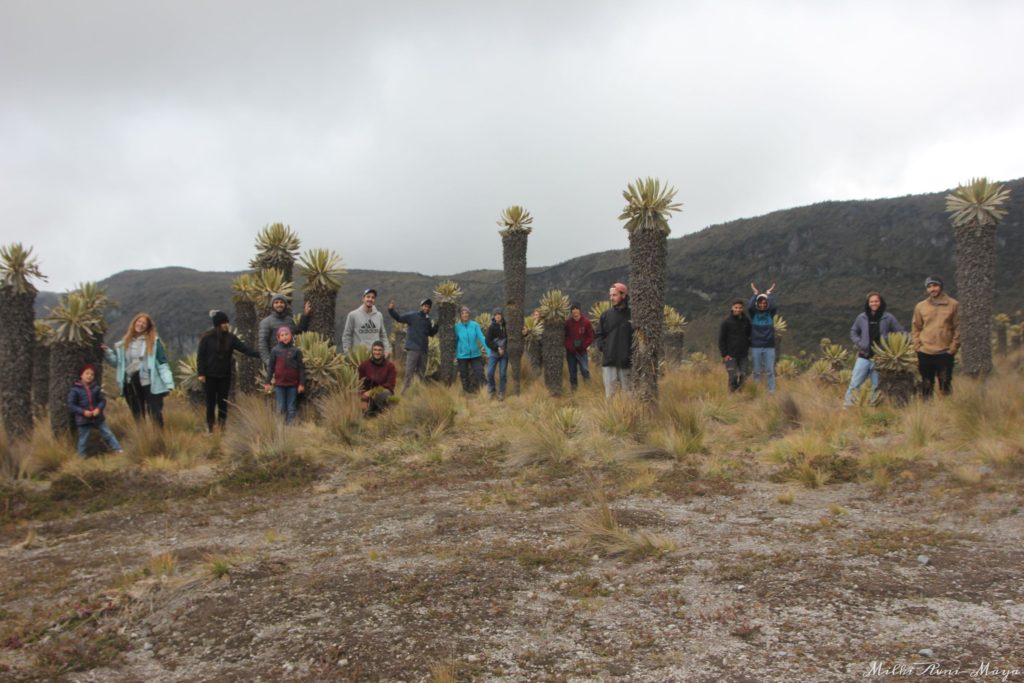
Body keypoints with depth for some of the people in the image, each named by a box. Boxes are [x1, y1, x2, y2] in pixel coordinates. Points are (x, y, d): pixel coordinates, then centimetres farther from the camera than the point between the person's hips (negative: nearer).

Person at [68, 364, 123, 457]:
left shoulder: (96, 387, 0)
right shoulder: (75, 389, -11)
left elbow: (103, 400, 5)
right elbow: (71, 405, -11)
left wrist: (99, 408, -15)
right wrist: (83, 411, -20)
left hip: (97, 417, 3)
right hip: (83, 419, -3)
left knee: (108, 434, 10)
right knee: (83, 439, 8)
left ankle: (117, 449, 19)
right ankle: (81, 456, 24)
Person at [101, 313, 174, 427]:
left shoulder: (154, 342, -2)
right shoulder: (125, 343, 11)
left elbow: (162, 363, -6)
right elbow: (118, 362, 15)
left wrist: (168, 383, -14)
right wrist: (107, 352, 0)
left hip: (150, 383, -5)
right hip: (131, 384, 5)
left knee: (155, 415, -4)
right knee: (137, 416, 13)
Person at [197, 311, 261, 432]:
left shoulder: (230, 337, 1)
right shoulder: (207, 338, -6)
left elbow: (244, 348, -7)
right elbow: (200, 356, -4)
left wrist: (259, 354, -20)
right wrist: (201, 373, -9)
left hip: (225, 376, 3)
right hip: (210, 376, -2)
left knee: (223, 402, 5)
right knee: (211, 402, 3)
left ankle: (221, 427, 14)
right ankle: (210, 427, 13)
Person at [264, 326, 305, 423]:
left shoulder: (296, 351, 0)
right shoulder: (275, 350, 2)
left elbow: (301, 368, 1)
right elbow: (270, 367, 6)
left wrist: (302, 383, -4)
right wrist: (268, 382, 3)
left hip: (293, 384, 0)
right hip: (279, 384, 0)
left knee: (291, 408, 5)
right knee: (281, 408, 4)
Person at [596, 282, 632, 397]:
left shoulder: (632, 315, -2)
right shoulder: (606, 315, 7)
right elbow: (599, 335, 13)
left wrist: (632, 352, -8)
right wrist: (603, 348, -1)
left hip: (626, 362, -2)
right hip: (609, 361, 2)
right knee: (609, 393, 3)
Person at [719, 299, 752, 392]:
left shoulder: (746, 321, 6)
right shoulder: (726, 322, -5)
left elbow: (749, 336, 18)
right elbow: (721, 340, -4)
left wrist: (748, 347, 5)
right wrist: (724, 354, -9)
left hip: (743, 354, 4)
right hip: (730, 355, -4)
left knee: (743, 376, 1)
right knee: (733, 376, -10)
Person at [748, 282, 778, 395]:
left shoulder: (770, 313, 3)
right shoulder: (754, 313, 1)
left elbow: (774, 306, -19)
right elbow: (749, 307, -20)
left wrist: (769, 294, -6)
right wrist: (755, 293, -10)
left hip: (769, 346, 0)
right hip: (756, 346, 0)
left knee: (770, 371, 1)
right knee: (757, 371, 7)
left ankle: (772, 392, 7)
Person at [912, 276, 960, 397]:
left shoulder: (953, 304, -1)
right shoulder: (920, 306, 5)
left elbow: (957, 327, 0)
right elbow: (915, 328, 9)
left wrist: (953, 347, -7)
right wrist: (917, 346, -1)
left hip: (945, 353, -2)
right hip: (925, 353, 2)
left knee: (945, 384, 1)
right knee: (926, 385, 9)